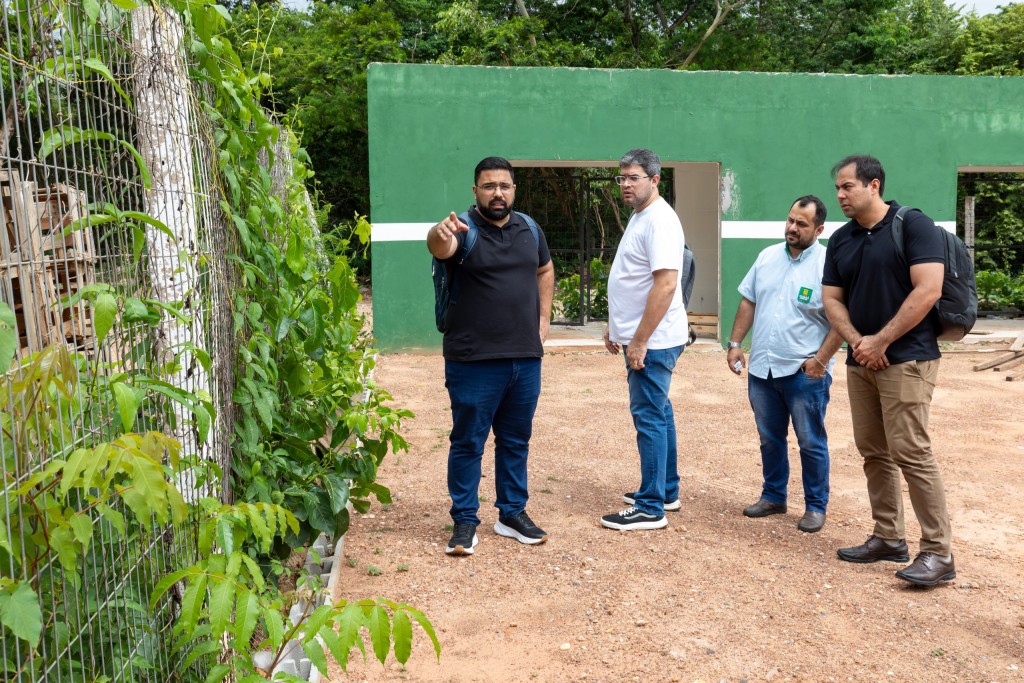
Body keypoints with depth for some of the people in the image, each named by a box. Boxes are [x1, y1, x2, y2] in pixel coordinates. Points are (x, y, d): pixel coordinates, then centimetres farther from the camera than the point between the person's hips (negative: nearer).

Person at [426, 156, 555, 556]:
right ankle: (464, 522, 17)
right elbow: (440, 248, -32)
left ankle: (512, 514, 30)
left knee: (516, 440, 16)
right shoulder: (464, 229, -9)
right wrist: (441, 234, -56)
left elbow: (545, 270, 24)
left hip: (526, 357, 5)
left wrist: (543, 318, 13)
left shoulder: (529, 228, 8)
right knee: (468, 443, 4)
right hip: (474, 361, -5)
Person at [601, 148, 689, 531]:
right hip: (640, 338, 10)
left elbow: (665, 284, -24)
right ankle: (666, 492, 29)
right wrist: (616, 328, 20)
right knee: (658, 414, 17)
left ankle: (651, 508, 3)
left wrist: (640, 341, -24)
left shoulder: (659, 220, -17)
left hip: (652, 341, -10)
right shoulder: (639, 217, 15)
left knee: (650, 417, -5)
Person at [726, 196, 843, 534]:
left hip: (805, 372, -5)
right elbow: (748, 302, 12)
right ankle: (773, 496, 31)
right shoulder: (768, 256, 7)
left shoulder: (828, 265, -10)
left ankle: (815, 506, 19)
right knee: (770, 438, 17)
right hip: (762, 367, 5)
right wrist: (735, 343, 7)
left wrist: (821, 359, -18)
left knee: (811, 443, 6)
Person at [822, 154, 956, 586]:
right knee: (873, 452, 10)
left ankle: (939, 552, -2)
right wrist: (856, 341, -7)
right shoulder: (840, 240, 12)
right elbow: (832, 299, 11)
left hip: (905, 360, -7)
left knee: (910, 452, -10)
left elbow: (927, 291, -16)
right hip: (860, 361, 7)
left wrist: (880, 342, -15)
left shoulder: (914, 226, -7)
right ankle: (888, 537, 20)